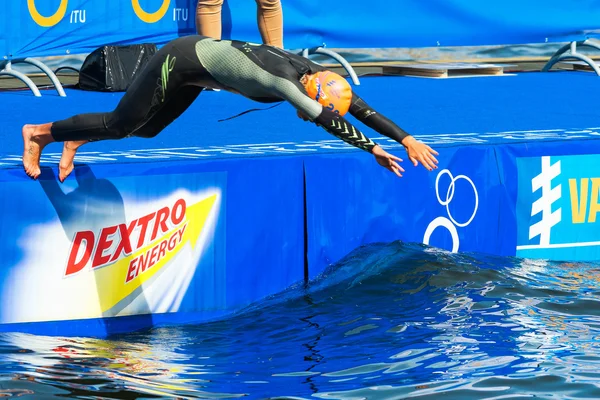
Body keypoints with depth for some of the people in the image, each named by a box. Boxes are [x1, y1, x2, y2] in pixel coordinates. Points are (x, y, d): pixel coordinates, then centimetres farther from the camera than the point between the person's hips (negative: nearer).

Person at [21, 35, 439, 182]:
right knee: (120, 124, 0)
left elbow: (360, 107, -7)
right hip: (182, 61, -8)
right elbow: (329, 121, -43)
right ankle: (40, 133, 17)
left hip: (198, 62, 8)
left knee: (146, 129, 18)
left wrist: (406, 138, -11)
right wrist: (374, 150, -42)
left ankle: (76, 139, 35)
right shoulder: (284, 81, -33)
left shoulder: (315, 73, -11)